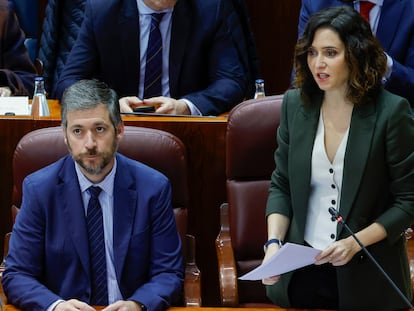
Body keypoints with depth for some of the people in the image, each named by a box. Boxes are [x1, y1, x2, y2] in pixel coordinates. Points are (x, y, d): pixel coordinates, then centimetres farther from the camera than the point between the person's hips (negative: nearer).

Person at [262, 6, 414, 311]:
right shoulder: (295, 103, 0)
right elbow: (281, 186, 7)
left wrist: (356, 242, -18)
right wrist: (274, 243, -9)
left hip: (367, 274, -3)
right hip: (301, 270, 3)